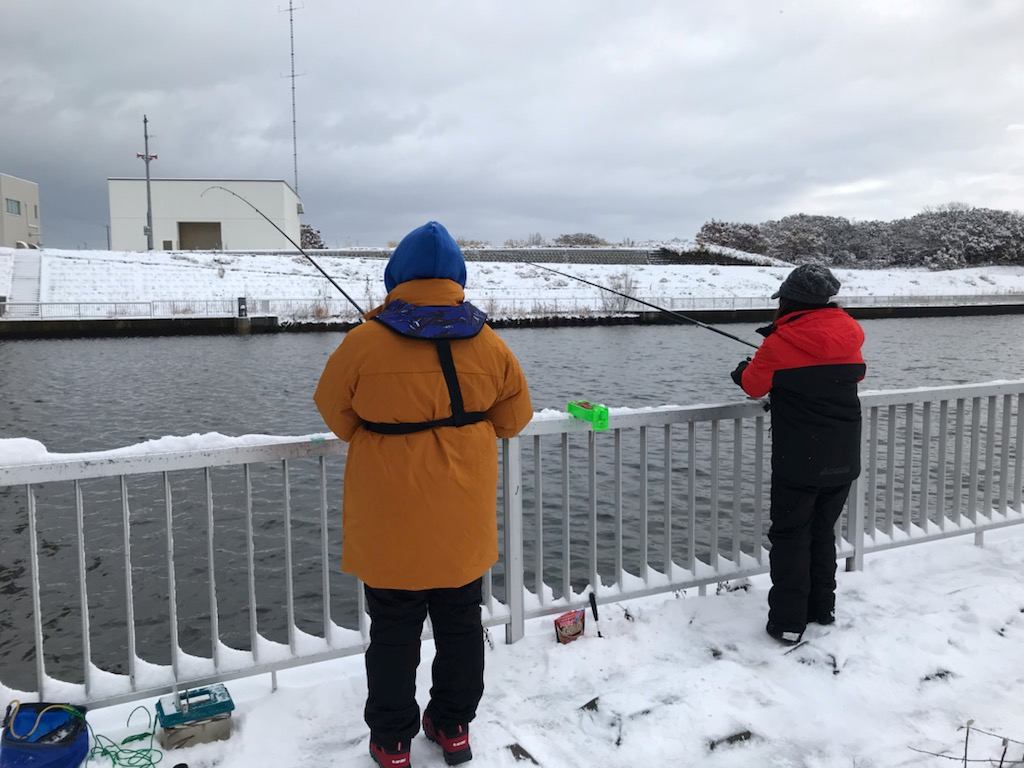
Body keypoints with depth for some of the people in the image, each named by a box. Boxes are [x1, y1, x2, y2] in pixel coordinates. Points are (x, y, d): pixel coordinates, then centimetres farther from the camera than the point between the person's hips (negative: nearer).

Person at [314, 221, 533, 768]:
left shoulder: (363, 345, -15)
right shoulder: (489, 345, -7)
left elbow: (337, 415, 1)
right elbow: (513, 418, 5)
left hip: (390, 524, -2)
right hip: (464, 522, 3)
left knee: (394, 635, 14)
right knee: (461, 626, 19)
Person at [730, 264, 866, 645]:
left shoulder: (782, 343, -14)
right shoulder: (849, 336, 2)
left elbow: (754, 385, -1)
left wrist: (742, 370, 24)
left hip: (798, 462, -5)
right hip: (843, 460, 6)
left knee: (789, 536, 5)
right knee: (823, 531, 20)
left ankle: (788, 621, 7)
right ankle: (822, 607, 31)